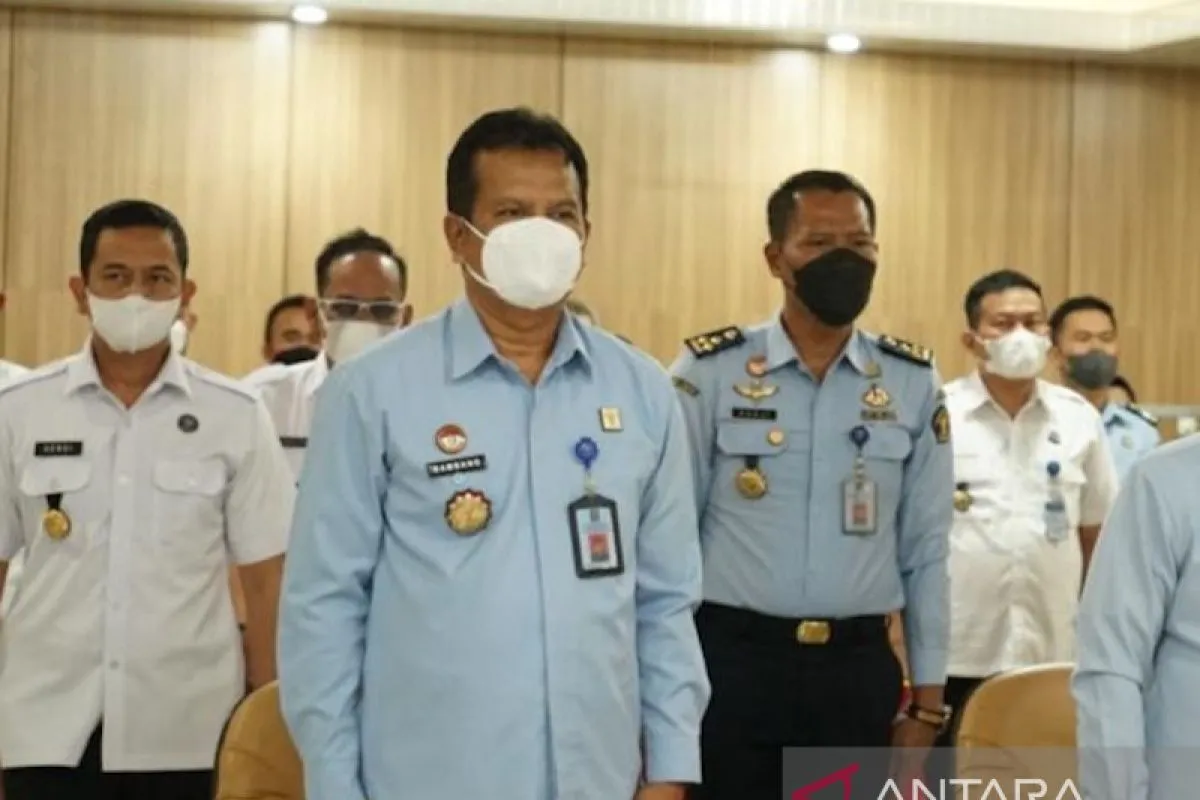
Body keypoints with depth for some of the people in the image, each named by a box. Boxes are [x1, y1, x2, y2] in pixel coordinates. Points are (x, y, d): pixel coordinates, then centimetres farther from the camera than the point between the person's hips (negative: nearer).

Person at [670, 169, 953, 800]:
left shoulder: (914, 383, 4)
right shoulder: (709, 372, -4)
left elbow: (926, 550, 7)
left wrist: (928, 698, 5)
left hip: (859, 667, 2)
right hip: (734, 661, -2)